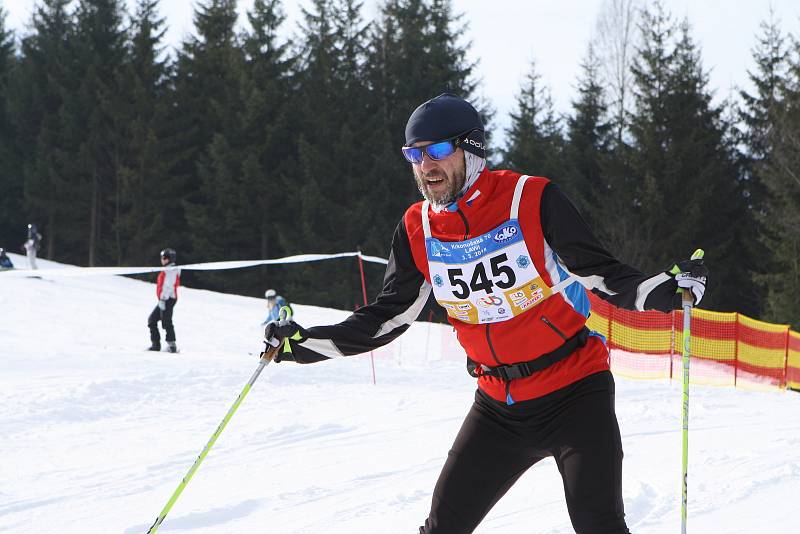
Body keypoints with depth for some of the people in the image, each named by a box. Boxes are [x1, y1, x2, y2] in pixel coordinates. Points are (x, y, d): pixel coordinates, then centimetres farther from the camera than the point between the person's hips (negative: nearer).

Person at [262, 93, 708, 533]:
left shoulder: (533, 199, -15)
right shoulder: (417, 230, -1)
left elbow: (603, 275, -13)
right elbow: (386, 318, 8)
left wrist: (667, 289, -32)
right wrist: (301, 342, -1)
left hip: (575, 394, -5)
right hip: (499, 407, 5)